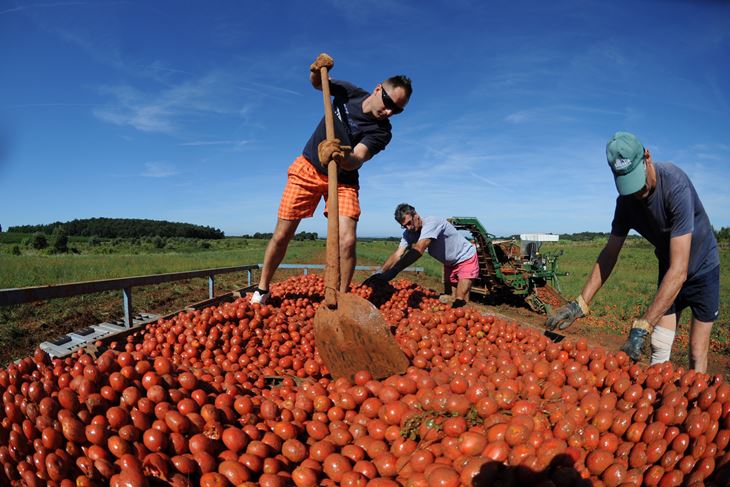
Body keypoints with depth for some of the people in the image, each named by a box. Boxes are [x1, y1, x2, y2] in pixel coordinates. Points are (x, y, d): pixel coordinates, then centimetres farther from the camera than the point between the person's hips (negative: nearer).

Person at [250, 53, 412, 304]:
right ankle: (262, 290, 19)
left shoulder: (381, 131, -16)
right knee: (281, 236, 0)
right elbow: (317, 83, 12)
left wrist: (341, 158, -53)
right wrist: (317, 70, -11)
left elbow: (356, 160, -30)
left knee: (347, 241, -21)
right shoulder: (349, 92, -7)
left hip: (343, 180, -1)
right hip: (308, 169, 1)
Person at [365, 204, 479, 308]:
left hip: (466, 259, -7)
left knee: (460, 302, -18)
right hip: (450, 263, 8)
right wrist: (379, 274, -38)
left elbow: (418, 250, -45)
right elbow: (397, 255, -21)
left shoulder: (431, 222, -33)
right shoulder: (409, 233, -10)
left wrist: (392, 272, -52)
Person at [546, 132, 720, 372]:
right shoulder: (626, 200, -14)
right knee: (659, 348, 1)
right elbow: (609, 254, -7)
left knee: (697, 355, -4)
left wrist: (641, 327, -40)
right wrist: (580, 303, -17)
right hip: (669, 273, 4)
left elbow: (679, 271, -36)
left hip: (702, 269, -4)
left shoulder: (675, 184, -32)